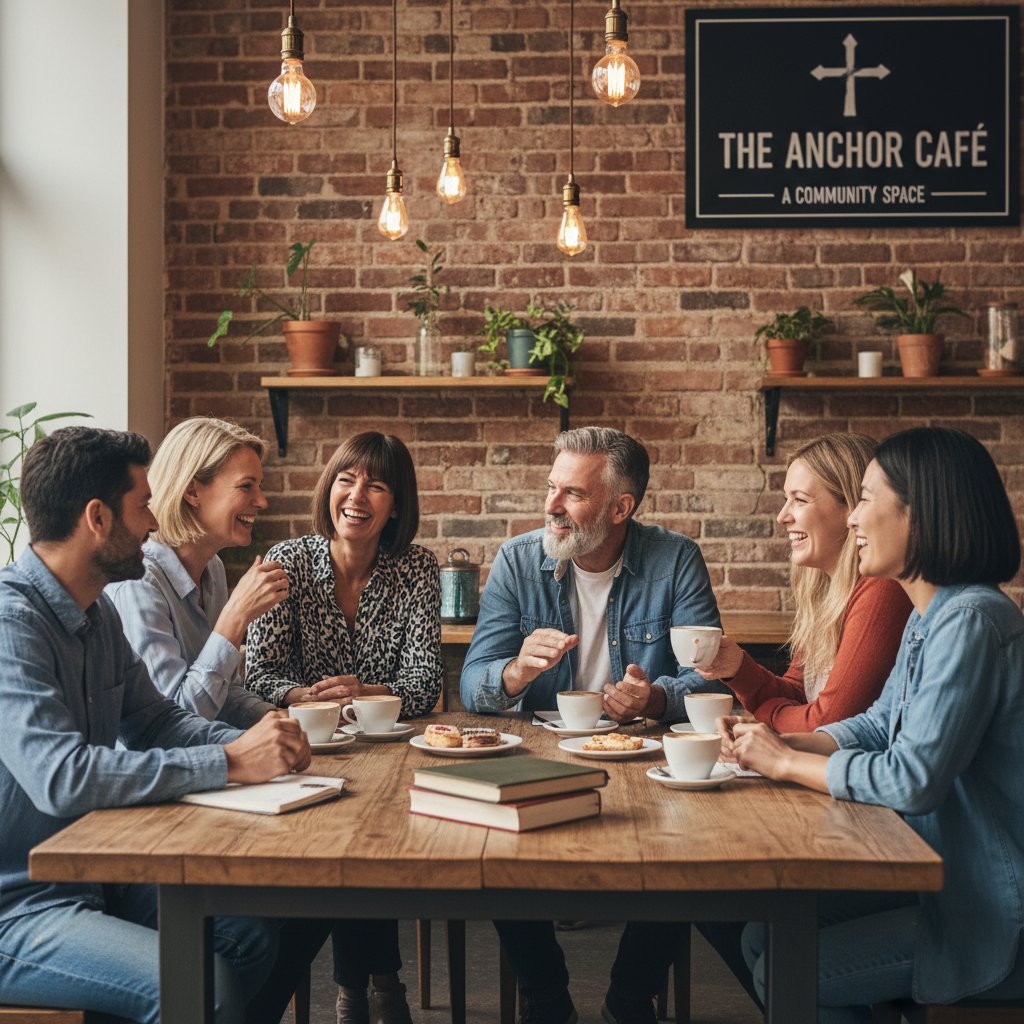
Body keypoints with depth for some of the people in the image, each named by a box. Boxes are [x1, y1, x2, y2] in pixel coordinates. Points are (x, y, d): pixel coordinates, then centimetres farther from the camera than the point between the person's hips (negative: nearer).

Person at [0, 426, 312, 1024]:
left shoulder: (97, 611, 9)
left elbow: (154, 719, 17)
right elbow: (60, 777, -32)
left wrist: (253, 743, -3)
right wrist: (229, 764, -28)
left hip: (89, 878, 9)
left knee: (261, 935, -1)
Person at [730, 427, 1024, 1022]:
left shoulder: (971, 620, -24)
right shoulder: (930, 616, 9)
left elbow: (914, 780, -27)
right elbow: (878, 726, 14)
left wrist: (785, 762, -14)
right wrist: (775, 743, -3)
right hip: (941, 879, 9)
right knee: (763, 938, 7)